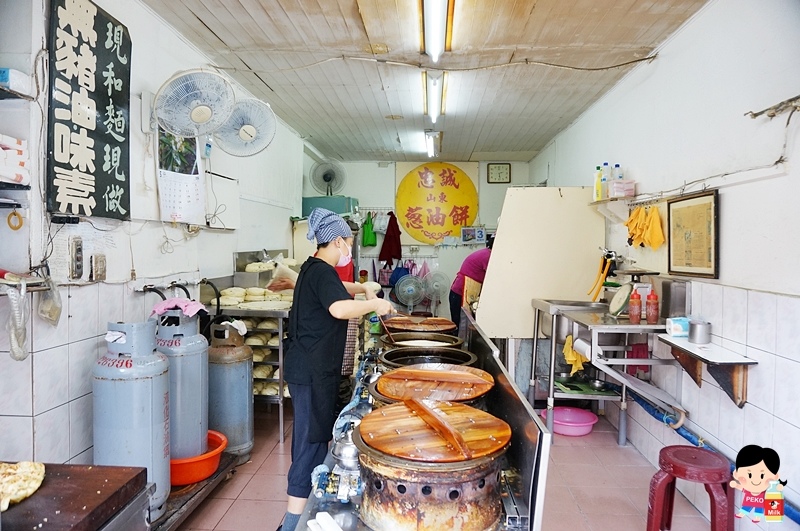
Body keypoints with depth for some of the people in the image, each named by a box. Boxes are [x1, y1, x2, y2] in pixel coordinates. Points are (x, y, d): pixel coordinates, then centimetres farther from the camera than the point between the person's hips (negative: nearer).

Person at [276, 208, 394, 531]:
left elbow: (335, 288, 35)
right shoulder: (322, 272, -17)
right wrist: (374, 304, -21)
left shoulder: (313, 269, 13)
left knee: (316, 433, 20)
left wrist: (362, 289, 21)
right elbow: (339, 308, -36)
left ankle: (307, 503, 35)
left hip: (309, 367, 10)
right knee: (312, 439, -5)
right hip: (312, 370, -10)